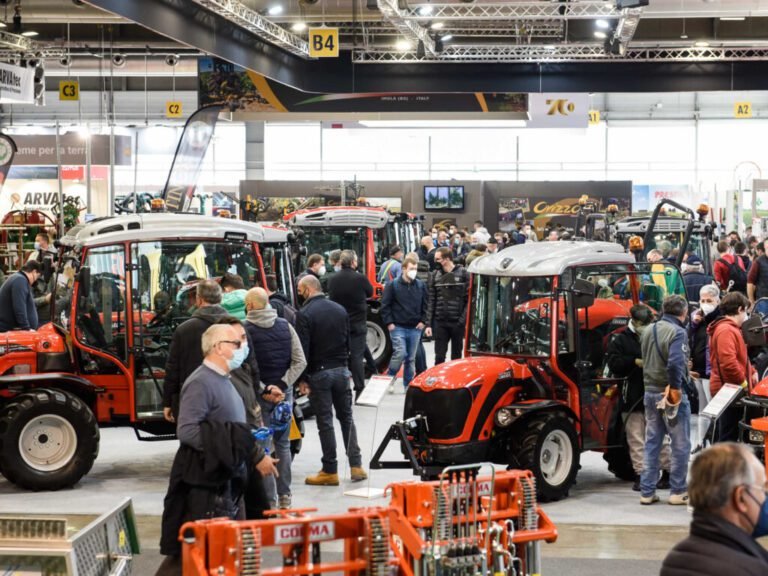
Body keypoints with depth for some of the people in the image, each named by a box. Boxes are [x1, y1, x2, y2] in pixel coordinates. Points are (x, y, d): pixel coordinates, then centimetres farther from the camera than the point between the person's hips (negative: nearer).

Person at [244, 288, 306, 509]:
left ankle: (269, 498, -1)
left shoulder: (245, 330, -9)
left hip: (258, 394, -4)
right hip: (284, 394, 4)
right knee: (283, 444, 14)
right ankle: (284, 496, 16)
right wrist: (282, 385, -6)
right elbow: (300, 362, -1)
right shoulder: (285, 327, 3)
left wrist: (262, 390, -10)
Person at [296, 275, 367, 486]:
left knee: (325, 421, 0)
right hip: (341, 370, 5)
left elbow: (303, 349, -15)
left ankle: (330, 471, 3)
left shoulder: (305, 314, -13)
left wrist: (302, 379, -10)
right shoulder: (340, 310, 7)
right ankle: (356, 465, 9)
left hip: (319, 373, -5)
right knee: (346, 417, 12)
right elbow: (348, 342, 12)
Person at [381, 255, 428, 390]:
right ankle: (389, 379, 5)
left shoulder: (421, 286, 6)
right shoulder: (393, 286, -4)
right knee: (400, 354, -15)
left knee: (411, 358, 8)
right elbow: (385, 305, -2)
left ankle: (408, 385, 17)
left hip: (415, 328, 4)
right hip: (398, 327, -4)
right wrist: (389, 323, -8)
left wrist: (423, 321, 3)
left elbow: (425, 305, 13)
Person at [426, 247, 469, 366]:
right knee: (439, 357, 0)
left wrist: (464, 319, -12)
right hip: (440, 322, 2)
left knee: (456, 356, 8)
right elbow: (431, 301, 5)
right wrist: (428, 324, 0)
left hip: (457, 323, -2)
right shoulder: (434, 276, 6)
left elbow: (469, 299, -4)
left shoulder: (463, 274, -2)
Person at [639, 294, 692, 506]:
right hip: (672, 393, -7)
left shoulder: (648, 331, 9)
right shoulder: (677, 332, -16)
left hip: (650, 392, 7)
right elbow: (674, 363, -27)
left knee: (651, 444, 12)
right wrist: (676, 388, -17)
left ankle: (647, 492, 13)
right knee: (681, 445, 4)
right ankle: (678, 492, 7)